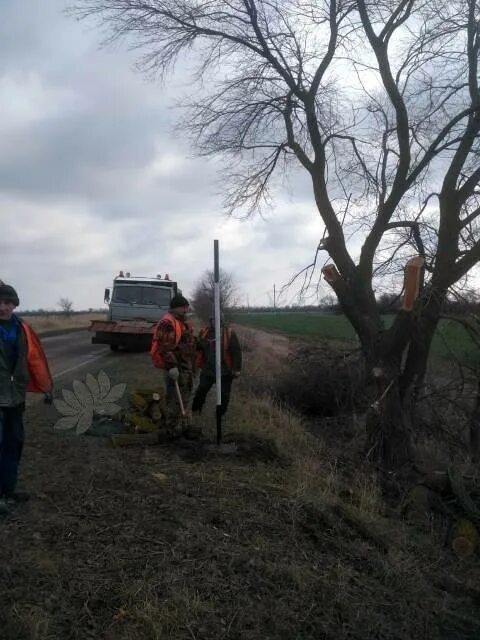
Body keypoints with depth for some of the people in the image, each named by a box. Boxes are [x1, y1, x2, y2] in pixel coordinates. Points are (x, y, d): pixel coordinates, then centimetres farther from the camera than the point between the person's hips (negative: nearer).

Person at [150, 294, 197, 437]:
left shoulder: (182, 322, 16)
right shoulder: (167, 323, -17)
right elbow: (165, 347, -25)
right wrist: (172, 366, -30)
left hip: (186, 366, 11)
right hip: (175, 368, -11)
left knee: (185, 397, 21)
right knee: (175, 399, -3)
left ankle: (185, 426, 35)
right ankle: (174, 431, 8)